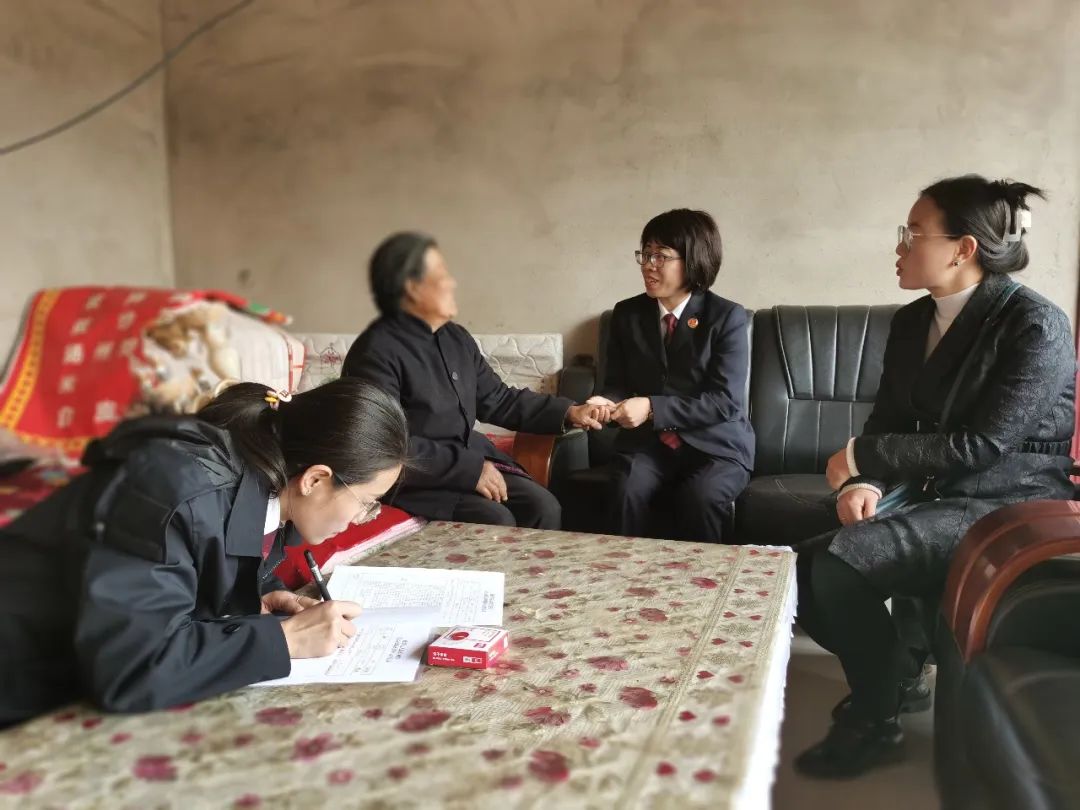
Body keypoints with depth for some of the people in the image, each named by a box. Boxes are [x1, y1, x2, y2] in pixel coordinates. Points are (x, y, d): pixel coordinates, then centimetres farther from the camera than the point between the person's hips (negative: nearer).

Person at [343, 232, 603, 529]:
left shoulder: (456, 338, 10)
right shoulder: (376, 352, -17)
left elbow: (498, 399, 16)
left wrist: (568, 412, 6)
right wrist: (469, 469, -23)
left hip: (471, 459, 8)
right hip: (412, 480, -7)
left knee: (543, 507, -12)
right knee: (496, 521, -26)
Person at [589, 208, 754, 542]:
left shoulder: (727, 317, -7)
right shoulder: (627, 314, 6)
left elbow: (725, 400, -14)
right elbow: (617, 384, 10)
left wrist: (653, 408, -24)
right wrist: (606, 402, -15)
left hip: (715, 445, -2)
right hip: (647, 442, 3)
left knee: (700, 501, -32)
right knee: (628, 494, -28)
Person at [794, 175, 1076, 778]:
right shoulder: (911, 322, 8)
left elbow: (981, 445, -21)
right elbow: (888, 422, 6)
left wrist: (861, 457, -15)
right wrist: (865, 482, -16)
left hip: (1006, 508, -7)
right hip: (933, 493, 7)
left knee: (840, 560, -28)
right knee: (801, 570, -13)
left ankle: (875, 721, -3)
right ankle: (896, 671, 14)